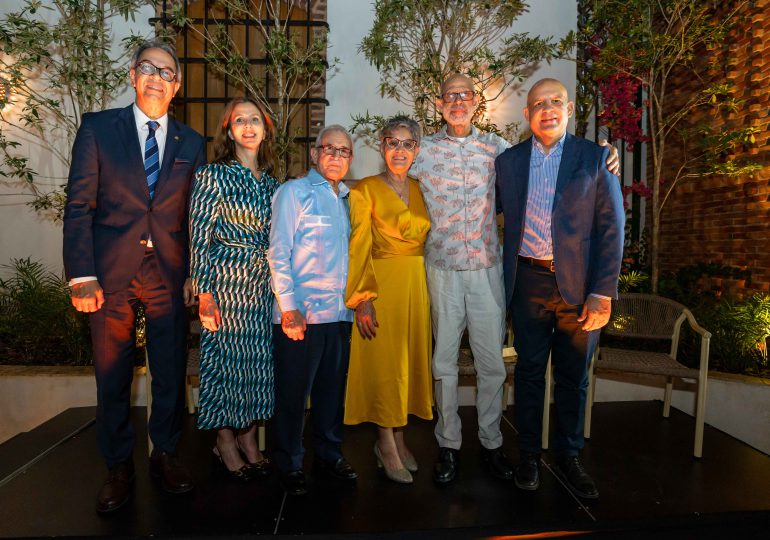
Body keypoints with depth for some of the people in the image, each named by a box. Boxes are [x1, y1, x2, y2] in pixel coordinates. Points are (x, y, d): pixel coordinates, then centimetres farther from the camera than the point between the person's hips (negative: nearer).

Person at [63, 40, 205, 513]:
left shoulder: (192, 143, 8)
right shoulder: (98, 127, 3)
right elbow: (79, 206, -2)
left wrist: (194, 274, -1)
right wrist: (82, 276, -9)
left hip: (170, 273, 2)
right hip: (111, 272, -1)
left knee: (171, 371, 9)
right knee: (112, 374, 9)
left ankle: (165, 454, 29)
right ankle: (119, 466, 28)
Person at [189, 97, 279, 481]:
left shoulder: (271, 182, 11)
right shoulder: (212, 175, -5)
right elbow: (199, 238, -8)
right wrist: (204, 294, -14)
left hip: (264, 283, 6)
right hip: (225, 281, -5)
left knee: (257, 360, 10)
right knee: (225, 358, 3)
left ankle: (249, 440, 26)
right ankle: (225, 444, 21)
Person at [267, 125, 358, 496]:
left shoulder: (347, 198, 16)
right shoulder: (294, 192, -1)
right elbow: (278, 253, -7)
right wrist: (289, 307, -13)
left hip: (340, 311, 6)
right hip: (300, 312, -5)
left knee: (333, 387, 14)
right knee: (293, 392, 5)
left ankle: (329, 453, 31)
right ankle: (290, 464, 22)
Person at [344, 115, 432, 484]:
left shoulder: (421, 190, 12)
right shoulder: (366, 190, -4)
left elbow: (427, 240, 14)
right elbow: (359, 248, -9)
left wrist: (428, 288, 5)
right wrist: (362, 299, -15)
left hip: (416, 286, 5)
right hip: (381, 285, -5)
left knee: (410, 360, 11)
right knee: (383, 363, 2)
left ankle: (397, 436, 26)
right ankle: (386, 443, 17)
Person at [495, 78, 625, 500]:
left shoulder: (595, 158, 1)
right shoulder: (507, 161, 7)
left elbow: (611, 228, -3)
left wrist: (602, 292, -10)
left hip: (579, 285, -1)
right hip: (528, 282, 1)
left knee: (573, 376, 11)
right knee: (529, 371, 10)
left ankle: (568, 456, 29)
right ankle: (528, 455, 26)